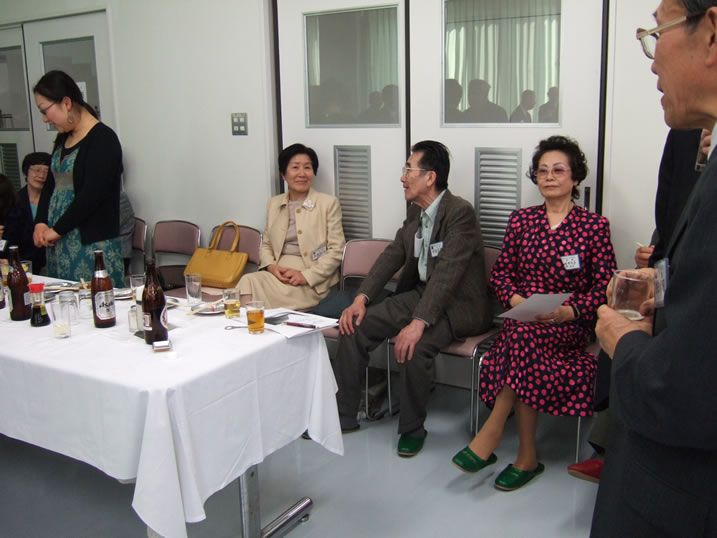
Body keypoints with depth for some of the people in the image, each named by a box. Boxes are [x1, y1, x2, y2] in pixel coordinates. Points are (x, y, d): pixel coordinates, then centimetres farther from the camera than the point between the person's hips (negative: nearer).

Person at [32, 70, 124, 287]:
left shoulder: (103, 139, -11)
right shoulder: (63, 140, 15)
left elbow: (92, 195, -17)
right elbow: (50, 186, 20)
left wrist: (57, 230, -11)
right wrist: (41, 223, 4)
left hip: (93, 245, -8)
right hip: (59, 245, 8)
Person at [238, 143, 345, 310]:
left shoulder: (328, 203, 3)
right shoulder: (273, 204, 17)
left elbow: (336, 251, -2)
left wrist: (305, 276, -13)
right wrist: (271, 266, -3)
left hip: (312, 282, -4)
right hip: (278, 273, 5)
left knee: (250, 283, -28)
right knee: (247, 281, -29)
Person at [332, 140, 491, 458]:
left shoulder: (460, 213, -19)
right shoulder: (415, 211, 7)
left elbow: (446, 274, -29)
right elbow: (392, 255, 6)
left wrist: (418, 323, -38)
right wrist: (362, 298, -8)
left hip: (458, 303, -8)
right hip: (420, 293, 8)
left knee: (413, 345, -34)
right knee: (355, 325, -7)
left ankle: (413, 428, -8)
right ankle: (342, 416, 5)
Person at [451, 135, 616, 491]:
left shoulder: (594, 226, 4)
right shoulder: (521, 220, 12)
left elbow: (604, 287, 0)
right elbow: (500, 274, 13)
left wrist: (570, 311, -18)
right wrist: (515, 300, -9)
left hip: (569, 326, -2)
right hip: (523, 318, 3)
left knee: (523, 336, -35)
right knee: (529, 363, -32)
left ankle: (491, 433, -24)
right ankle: (527, 456, -19)